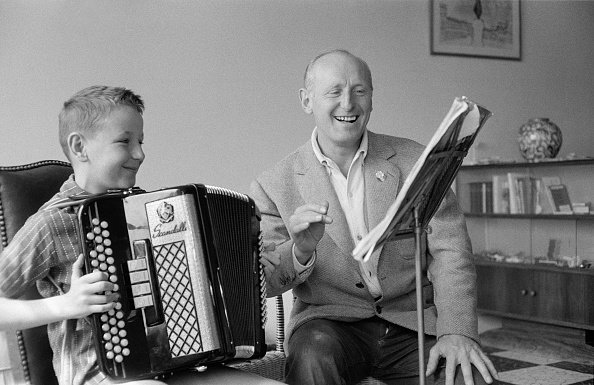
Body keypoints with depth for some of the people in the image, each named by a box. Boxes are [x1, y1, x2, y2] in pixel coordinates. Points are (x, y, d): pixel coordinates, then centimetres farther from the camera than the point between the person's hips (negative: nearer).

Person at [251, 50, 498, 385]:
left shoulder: (415, 161, 4)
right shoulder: (275, 186, 1)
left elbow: (449, 250, -2)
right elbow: (260, 282, -1)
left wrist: (457, 332, -16)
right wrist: (300, 251, -23)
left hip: (412, 322, 2)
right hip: (330, 322, -1)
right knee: (314, 355, -34)